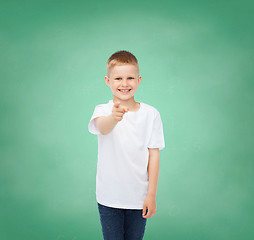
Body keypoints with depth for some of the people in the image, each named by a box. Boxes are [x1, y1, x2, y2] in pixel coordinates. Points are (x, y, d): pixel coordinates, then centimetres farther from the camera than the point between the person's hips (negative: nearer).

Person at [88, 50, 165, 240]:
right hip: (109, 197, -1)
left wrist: (152, 195, -3)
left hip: (139, 197, 1)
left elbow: (154, 155, -2)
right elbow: (102, 127, -31)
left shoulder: (151, 114, -3)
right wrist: (114, 117, -53)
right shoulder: (103, 110, -6)